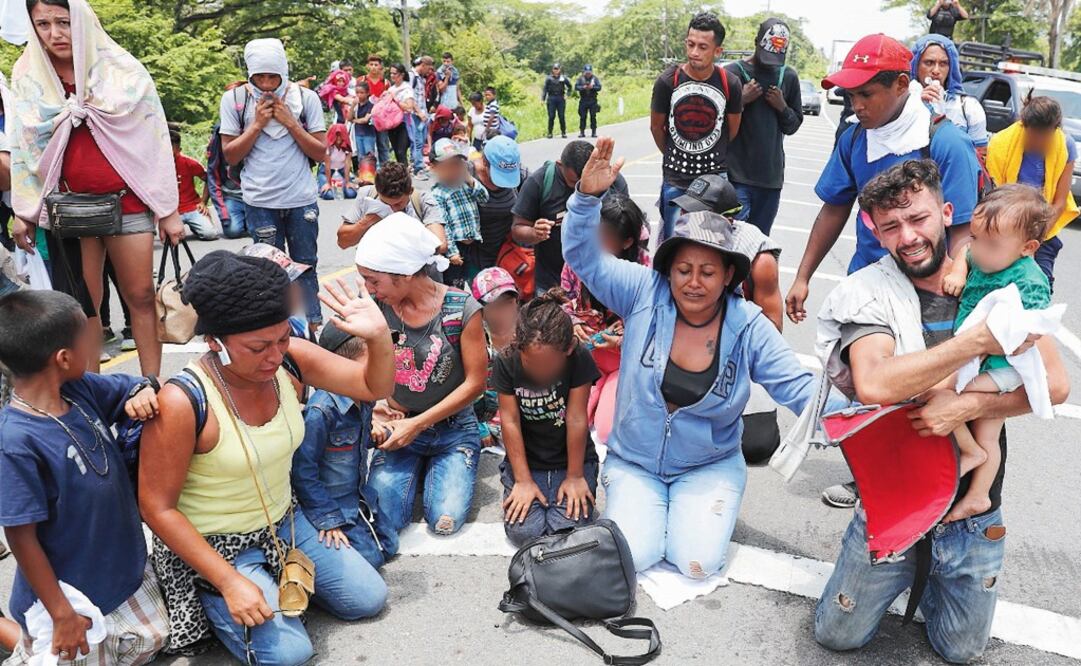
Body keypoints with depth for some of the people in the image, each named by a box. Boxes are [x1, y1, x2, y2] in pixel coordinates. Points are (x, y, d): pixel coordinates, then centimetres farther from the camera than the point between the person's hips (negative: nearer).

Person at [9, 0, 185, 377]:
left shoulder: (123, 71, -4)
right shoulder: (27, 76, 3)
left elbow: (156, 142, -2)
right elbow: (22, 148, 9)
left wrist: (168, 209, -3)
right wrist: (23, 212, 7)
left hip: (127, 203, -1)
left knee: (141, 297, 3)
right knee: (82, 306, 5)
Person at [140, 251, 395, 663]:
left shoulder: (291, 360, -16)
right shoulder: (182, 403, -30)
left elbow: (374, 387, -6)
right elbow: (157, 508, -22)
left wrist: (379, 338, -29)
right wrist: (229, 581, -24)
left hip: (284, 523, 6)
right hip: (215, 545, -5)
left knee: (369, 599, 8)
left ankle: (280, 577, 26)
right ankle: (211, 599, 10)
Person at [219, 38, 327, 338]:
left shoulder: (305, 98, 1)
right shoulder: (234, 99, 2)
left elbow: (321, 152, 0)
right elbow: (230, 155, 1)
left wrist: (290, 122, -10)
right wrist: (257, 124, -9)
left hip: (302, 199, 1)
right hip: (260, 201, 0)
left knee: (305, 266, 7)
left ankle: (312, 329, 15)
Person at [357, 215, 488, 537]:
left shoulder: (462, 309, -16)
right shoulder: (376, 308, -8)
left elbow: (474, 383, -12)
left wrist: (418, 424, -16)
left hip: (453, 429, -2)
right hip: (397, 427, 2)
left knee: (445, 520, -17)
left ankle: (435, 470, 15)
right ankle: (416, 469, 15)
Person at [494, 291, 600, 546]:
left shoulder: (580, 359, -19)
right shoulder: (506, 362, -15)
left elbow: (577, 420, -15)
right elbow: (510, 422, -13)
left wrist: (575, 476, -10)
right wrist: (523, 480, -14)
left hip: (570, 459, -1)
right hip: (526, 461, 1)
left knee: (567, 530, -20)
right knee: (524, 531, -17)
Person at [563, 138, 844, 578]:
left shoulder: (748, 326, -11)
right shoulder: (644, 294, -12)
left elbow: (797, 387, -11)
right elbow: (584, 256, -15)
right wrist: (589, 196, -33)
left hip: (709, 466, 0)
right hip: (634, 461, 0)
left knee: (698, 562, -15)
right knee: (632, 557, -13)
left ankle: (697, 507, 19)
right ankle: (637, 502, 21)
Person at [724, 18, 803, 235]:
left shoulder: (789, 77, 9)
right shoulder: (732, 73, -3)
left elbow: (793, 126, 14)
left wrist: (782, 107, -4)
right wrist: (741, 101, -14)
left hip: (771, 175, 4)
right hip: (736, 175, -4)